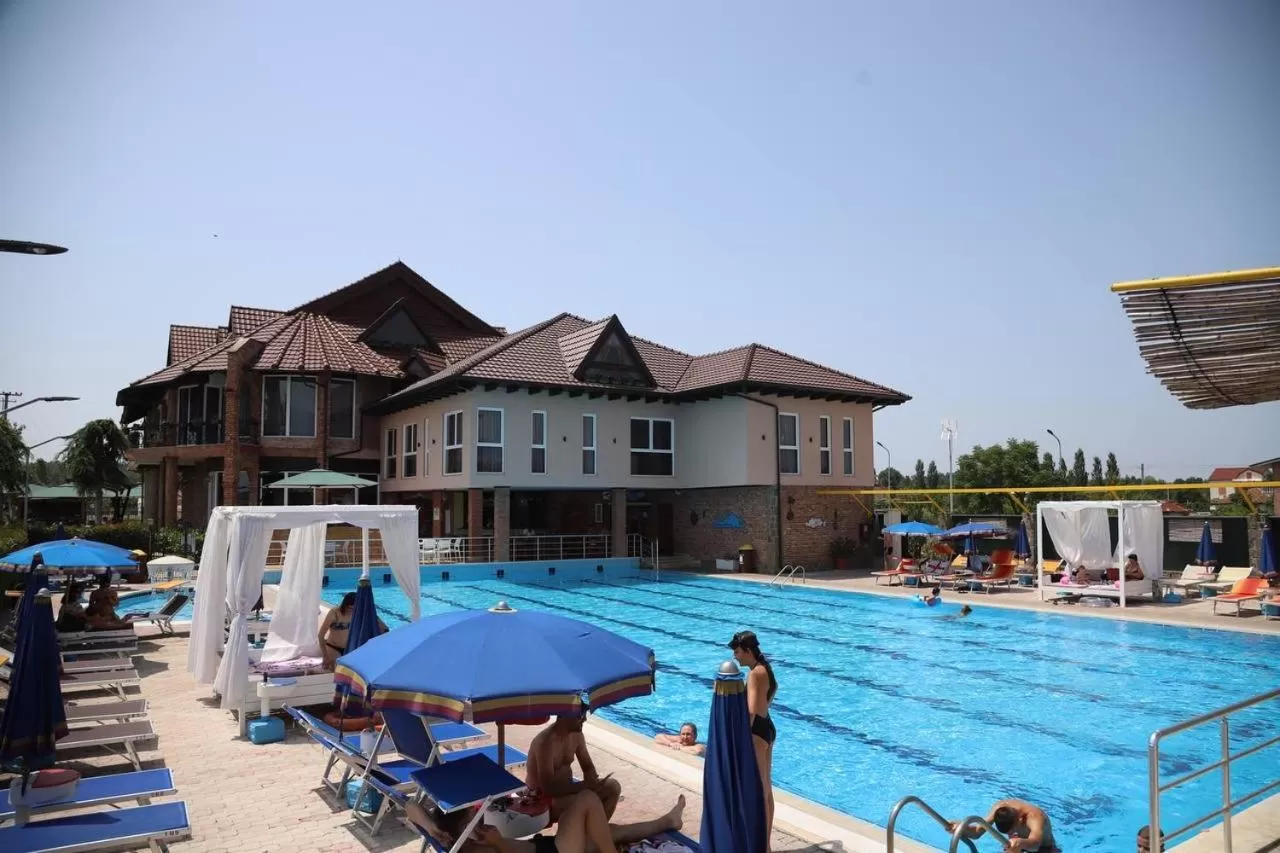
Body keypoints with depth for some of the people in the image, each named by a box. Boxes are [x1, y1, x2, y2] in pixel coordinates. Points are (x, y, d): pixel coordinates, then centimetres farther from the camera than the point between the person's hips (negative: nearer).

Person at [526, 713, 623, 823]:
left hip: (566, 789, 8)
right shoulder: (545, 742, -27)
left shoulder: (576, 735, -2)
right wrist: (585, 785, -30)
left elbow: (589, 768, 7)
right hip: (544, 799, -8)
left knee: (613, 786, -4)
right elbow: (548, 789, -30)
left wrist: (591, 783, -16)